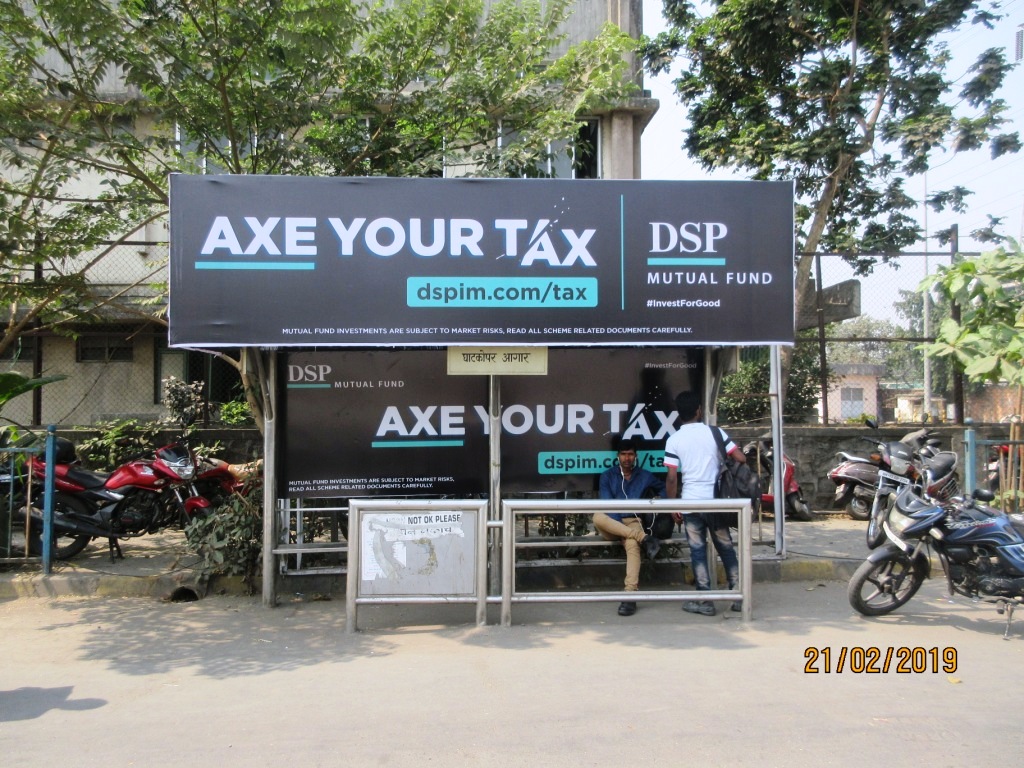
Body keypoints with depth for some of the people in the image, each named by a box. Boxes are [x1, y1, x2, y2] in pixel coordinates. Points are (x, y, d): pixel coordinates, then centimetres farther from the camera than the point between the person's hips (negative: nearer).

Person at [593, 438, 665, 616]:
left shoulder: (645, 476, 13)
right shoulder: (608, 475, 8)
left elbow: (663, 489, 27)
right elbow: (606, 503, -4)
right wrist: (618, 523, -19)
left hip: (633, 523, -1)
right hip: (611, 524, 1)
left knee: (632, 543, -38)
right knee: (598, 517, -37)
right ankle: (644, 538, -34)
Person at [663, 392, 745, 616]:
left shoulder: (673, 440, -4)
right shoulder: (714, 432, 0)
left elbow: (671, 477, -7)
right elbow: (741, 459, -3)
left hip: (691, 502, -2)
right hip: (717, 500, 2)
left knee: (698, 551, 6)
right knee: (726, 548, 13)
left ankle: (705, 601, 8)